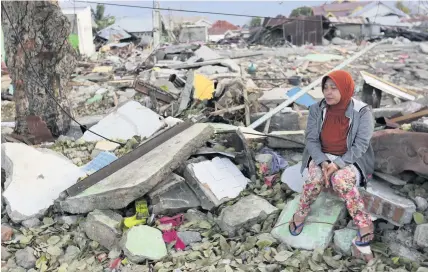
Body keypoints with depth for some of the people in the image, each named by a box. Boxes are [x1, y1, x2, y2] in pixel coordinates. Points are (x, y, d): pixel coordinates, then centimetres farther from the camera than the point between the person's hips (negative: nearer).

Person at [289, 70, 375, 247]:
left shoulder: (362, 112, -12)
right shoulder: (317, 109, -4)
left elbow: (361, 145, -14)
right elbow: (311, 139, -5)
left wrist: (338, 164, -26)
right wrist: (323, 163, -22)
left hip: (350, 160, -2)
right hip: (321, 157, 2)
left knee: (340, 180, -34)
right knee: (316, 179, -31)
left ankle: (364, 224, -19)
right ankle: (300, 215, -8)